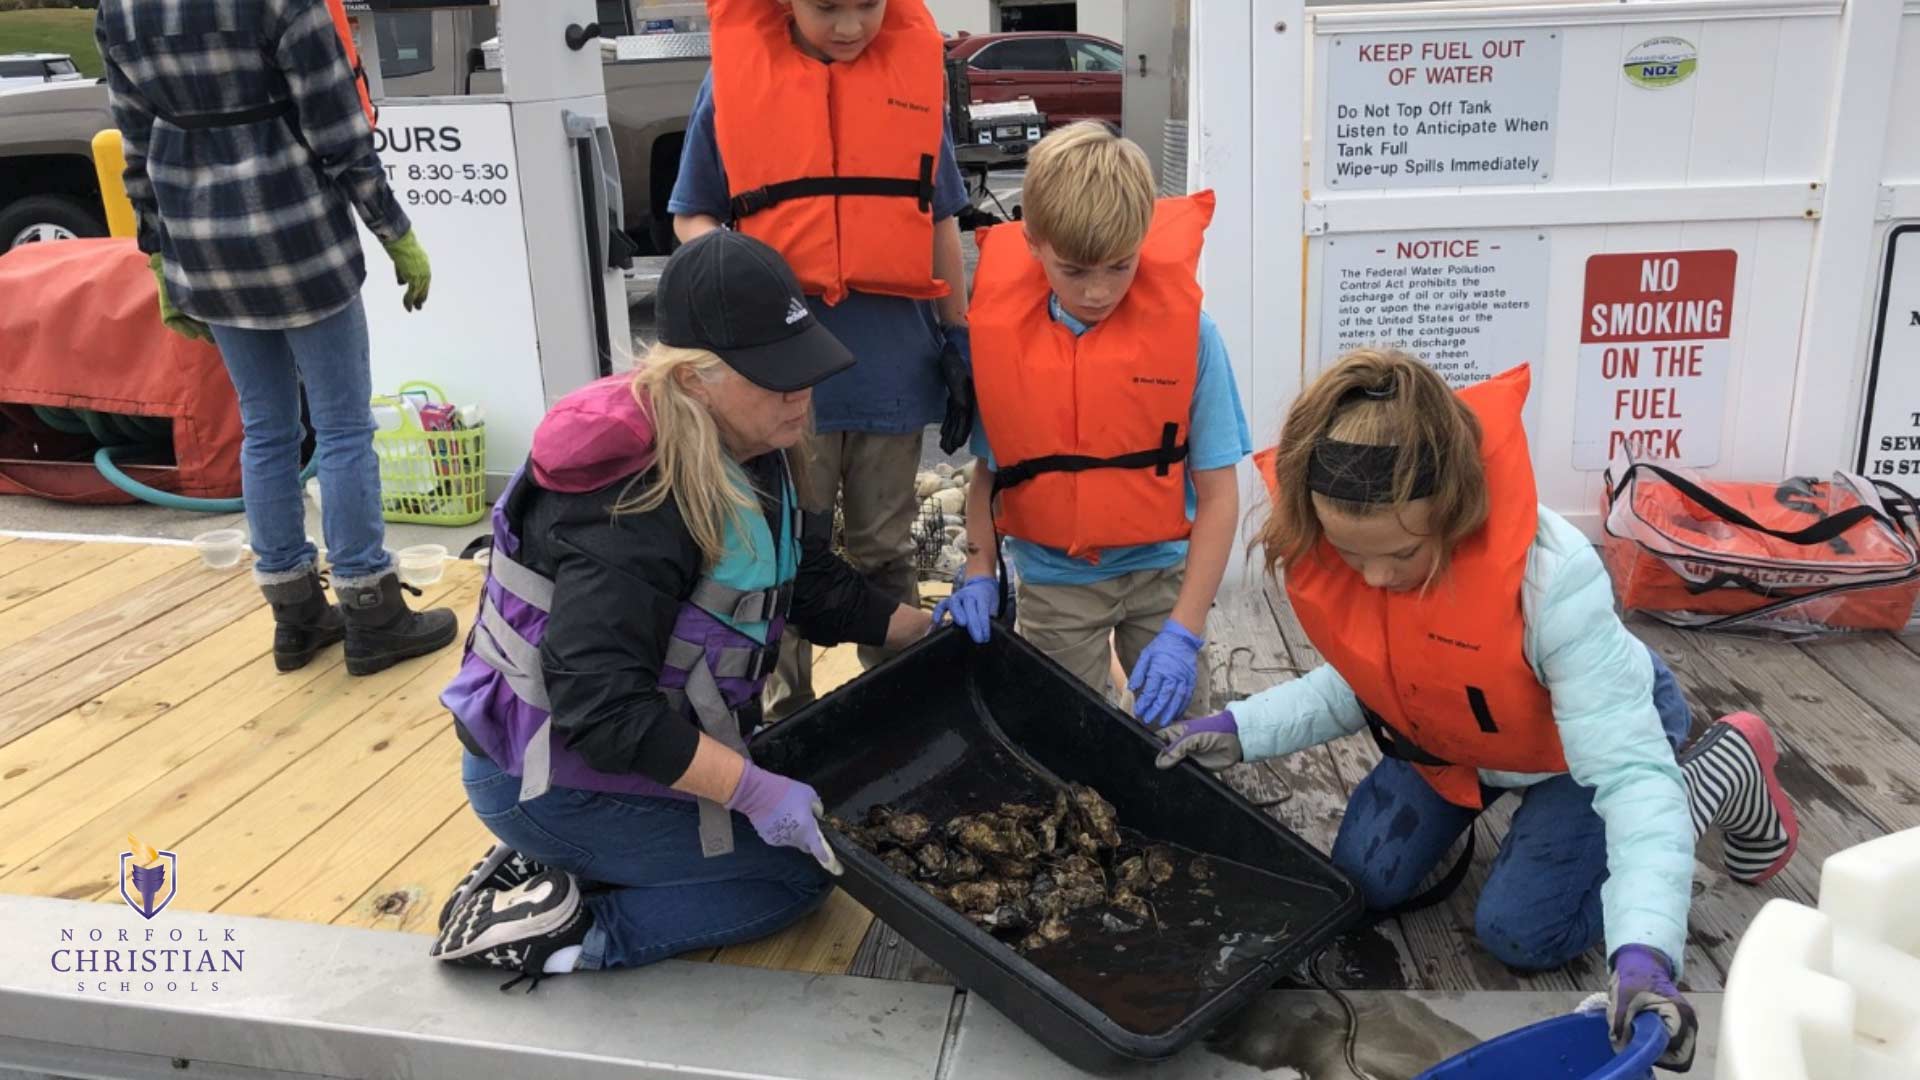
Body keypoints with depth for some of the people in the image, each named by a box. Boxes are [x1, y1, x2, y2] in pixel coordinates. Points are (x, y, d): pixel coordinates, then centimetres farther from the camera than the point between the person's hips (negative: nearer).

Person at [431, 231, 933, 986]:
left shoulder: (748, 456, -2)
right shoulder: (630, 504, -32)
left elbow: (812, 585, 9)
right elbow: (601, 704, -36)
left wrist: (928, 632, 4)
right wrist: (754, 790, -34)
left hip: (651, 741, 9)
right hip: (555, 780, -9)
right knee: (801, 870, -1)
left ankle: (549, 871, 11)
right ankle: (563, 932, -4)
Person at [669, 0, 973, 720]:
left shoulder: (915, 67, 2)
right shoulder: (736, 75, -2)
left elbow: (938, 219, 9)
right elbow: (692, 214, 5)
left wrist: (959, 343, 8)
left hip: (894, 356, 1)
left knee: (884, 551, 14)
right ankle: (788, 716, 27)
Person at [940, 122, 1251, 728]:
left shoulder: (1186, 331, -16)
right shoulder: (999, 334, -11)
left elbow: (1217, 493, -12)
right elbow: (988, 469, 2)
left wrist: (1183, 629, -17)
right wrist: (979, 575, -9)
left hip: (1160, 569, -1)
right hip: (1052, 580, 1)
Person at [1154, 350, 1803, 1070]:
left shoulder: (1552, 577, -45)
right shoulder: (1327, 546, -28)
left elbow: (1629, 772, -43)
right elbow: (1357, 681, -9)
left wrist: (1644, 950, -53)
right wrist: (1241, 730, -21)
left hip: (1598, 728, -4)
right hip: (1448, 733, 5)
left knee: (1520, 934, -5)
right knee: (1363, 884, 0)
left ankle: (1725, 770, 12)